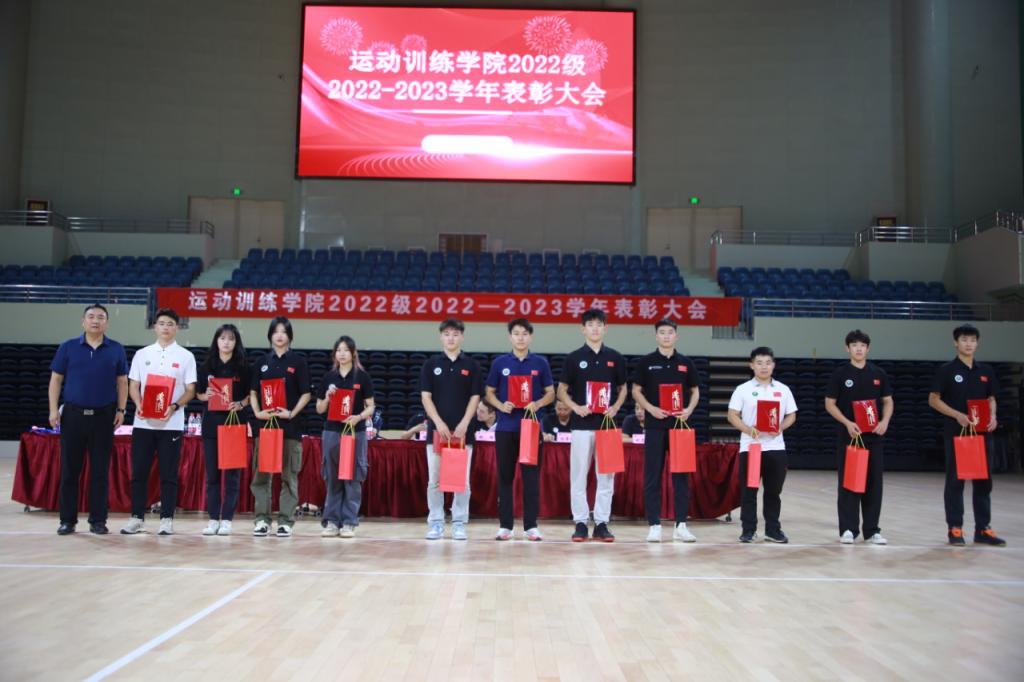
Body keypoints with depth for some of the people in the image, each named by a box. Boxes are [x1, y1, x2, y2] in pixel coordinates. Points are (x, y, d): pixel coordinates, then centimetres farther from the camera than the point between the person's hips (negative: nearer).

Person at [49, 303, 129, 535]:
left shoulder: (116, 350, 5)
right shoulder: (67, 347, 4)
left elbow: (122, 382, 7)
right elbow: (56, 380, 5)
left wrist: (121, 410, -1)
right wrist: (53, 409, -3)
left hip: (104, 416, 0)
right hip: (73, 414, 0)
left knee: (100, 470, 4)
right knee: (69, 470, 4)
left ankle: (98, 520, 11)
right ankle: (67, 520, 13)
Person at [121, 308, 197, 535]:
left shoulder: (185, 356, 4)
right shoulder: (142, 354, 10)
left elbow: (190, 390, 1)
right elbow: (133, 386, 9)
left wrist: (174, 407, -16)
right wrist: (139, 405, -10)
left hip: (172, 423, -2)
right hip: (143, 422, 2)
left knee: (169, 474, 1)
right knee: (139, 472, 5)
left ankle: (167, 519, 7)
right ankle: (137, 518, 13)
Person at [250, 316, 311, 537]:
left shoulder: (298, 361, 3)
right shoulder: (262, 361, 10)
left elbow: (306, 394, 1)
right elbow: (253, 392, 11)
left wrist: (292, 413, -12)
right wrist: (257, 412, -5)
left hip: (290, 425, -2)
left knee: (289, 475, 1)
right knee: (261, 474, 3)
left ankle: (286, 521, 8)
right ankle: (262, 519, 11)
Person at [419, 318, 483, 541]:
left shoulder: (471, 365, 4)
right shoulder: (431, 364, 4)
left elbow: (475, 397, 2)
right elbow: (426, 397, 0)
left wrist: (464, 424, -11)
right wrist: (439, 423, -12)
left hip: (463, 430, 0)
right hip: (436, 429, 0)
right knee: (434, 480, 3)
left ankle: (459, 523, 12)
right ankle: (435, 523, 13)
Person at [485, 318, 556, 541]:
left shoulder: (540, 363, 5)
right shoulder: (499, 363, 5)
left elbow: (551, 394, 7)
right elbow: (489, 393, 9)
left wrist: (537, 404, -13)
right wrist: (500, 405, -10)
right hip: (506, 428, 0)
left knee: (531, 476, 1)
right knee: (505, 476, 4)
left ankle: (531, 525, 9)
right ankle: (505, 525, 12)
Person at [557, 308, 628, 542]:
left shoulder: (615, 357, 7)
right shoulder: (574, 357, 2)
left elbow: (623, 388, 15)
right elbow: (561, 391, 6)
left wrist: (615, 407, -3)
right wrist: (575, 407, -10)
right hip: (581, 424, -1)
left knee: (606, 475, 4)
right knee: (578, 475, 1)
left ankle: (602, 523, 12)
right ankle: (580, 523, 9)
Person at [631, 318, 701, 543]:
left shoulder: (686, 363, 8)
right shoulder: (646, 362, 3)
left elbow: (695, 391, 13)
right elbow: (636, 391, 5)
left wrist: (689, 409, -5)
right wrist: (650, 408, -11)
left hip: (680, 424, 2)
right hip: (655, 425, -2)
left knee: (681, 474, 3)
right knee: (653, 475, 0)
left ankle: (681, 524, 9)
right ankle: (654, 524, 6)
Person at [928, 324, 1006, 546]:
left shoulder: (986, 371, 11)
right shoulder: (947, 370, -2)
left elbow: (991, 399, 17)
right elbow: (933, 400, -3)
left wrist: (993, 416, -3)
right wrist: (958, 415, -15)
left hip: (982, 433, 4)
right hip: (955, 432, -4)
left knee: (983, 480, 6)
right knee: (955, 481, 0)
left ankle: (983, 529, 13)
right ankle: (955, 528, 5)